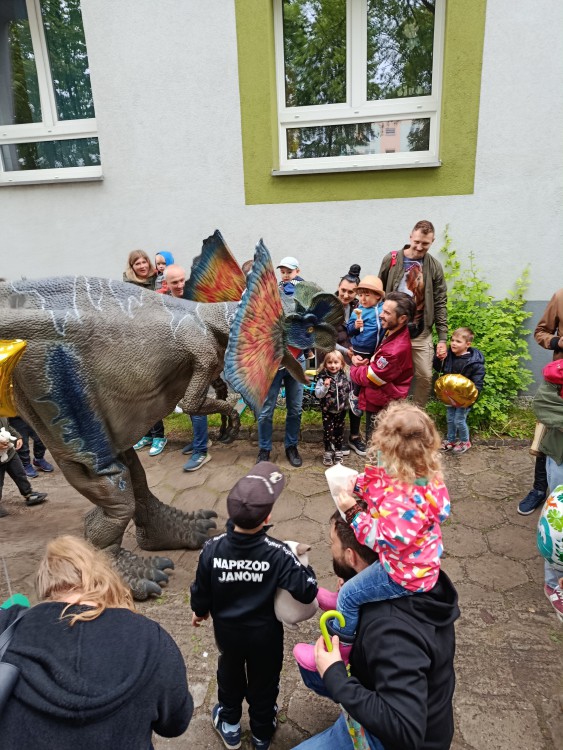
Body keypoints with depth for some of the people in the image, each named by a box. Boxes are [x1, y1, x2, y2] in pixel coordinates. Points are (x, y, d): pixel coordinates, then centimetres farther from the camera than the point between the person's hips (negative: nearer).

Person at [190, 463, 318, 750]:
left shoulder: (212, 549, -27)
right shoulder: (277, 553, -33)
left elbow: (201, 591, -11)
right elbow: (307, 592, -29)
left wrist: (200, 611, 10)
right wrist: (302, 564, -11)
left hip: (226, 630, 2)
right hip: (265, 634, -1)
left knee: (230, 674, 30)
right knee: (264, 682, 26)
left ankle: (230, 725, 54)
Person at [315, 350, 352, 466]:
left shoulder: (344, 376, -2)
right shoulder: (323, 377, -13)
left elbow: (349, 391, 11)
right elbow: (318, 394, -14)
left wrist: (349, 403, 6)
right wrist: (325, 387, -29)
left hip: (341, 410, 3)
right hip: (327, 410, -3)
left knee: (339, 431, 12)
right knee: (328, 431, 2)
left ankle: (338, 451, 28)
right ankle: (328, 452, 18)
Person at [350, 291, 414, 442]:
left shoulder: (396, 350, -29)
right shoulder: (392, 335, 4)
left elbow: (369, 377, -21)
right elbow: (376, 364, 17)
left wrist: (354, 368, 0)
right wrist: (359, 360, -6)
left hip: (381, 408, -10)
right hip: (378, 403, 10)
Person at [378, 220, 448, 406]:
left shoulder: (434, 267, 2)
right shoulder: (391, 260, -2)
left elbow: (440, 304, 2)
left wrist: (443, 338, -3)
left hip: (421, 334, 1)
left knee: (425, 377, 3)